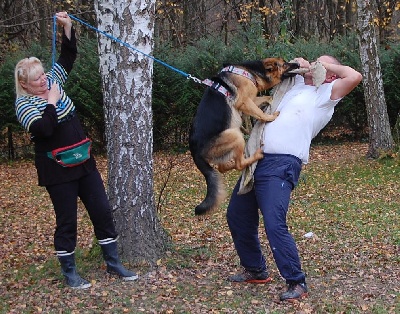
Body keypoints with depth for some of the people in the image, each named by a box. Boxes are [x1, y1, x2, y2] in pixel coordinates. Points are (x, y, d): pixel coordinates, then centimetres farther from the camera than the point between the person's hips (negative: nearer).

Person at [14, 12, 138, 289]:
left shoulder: (52, 82, 5)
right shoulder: (24, 105, -12)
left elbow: (68, 57, 15)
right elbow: (44, 129, -29)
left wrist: (68, 27, 2)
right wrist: (51, 102, -20)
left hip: (84, 163, 6)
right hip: (58, 171, -6)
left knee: (102, 211, 8)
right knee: (67, 221, 2)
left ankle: (113, 263, 20)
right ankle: (69, 273, 17)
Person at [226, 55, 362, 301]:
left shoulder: (326, 94, 0)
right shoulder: (298, 81, 21)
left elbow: (355, 76, -16)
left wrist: (330, 65, -1)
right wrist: (301, 64, 19)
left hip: (281, 166, -9)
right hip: (257, 161, 9)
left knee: (274, 225, -20)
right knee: (237, 217, 17)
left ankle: (297, 284, -6)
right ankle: (256, 270, 33)